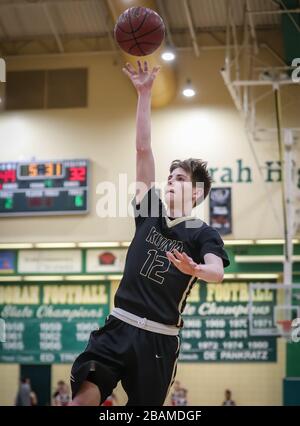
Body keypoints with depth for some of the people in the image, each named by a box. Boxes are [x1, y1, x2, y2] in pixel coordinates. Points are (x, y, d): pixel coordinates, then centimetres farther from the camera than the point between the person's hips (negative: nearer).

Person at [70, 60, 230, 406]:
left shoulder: (204, 234, 3)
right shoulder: (149, 212, 12)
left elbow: (217, 272, -17)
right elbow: (143, 150, 9)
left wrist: (195, 269, -41)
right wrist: (144, 94, 6)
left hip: (160, 338, -2)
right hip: (119, 325, 2)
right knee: (83, 397, -16)